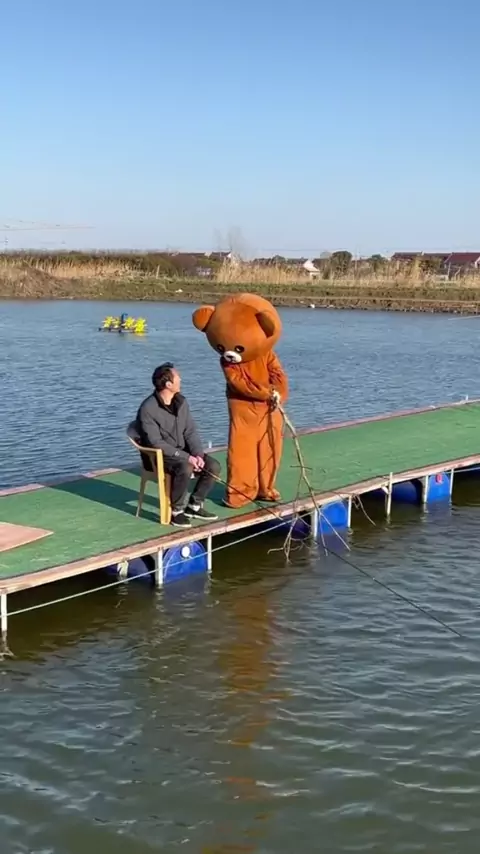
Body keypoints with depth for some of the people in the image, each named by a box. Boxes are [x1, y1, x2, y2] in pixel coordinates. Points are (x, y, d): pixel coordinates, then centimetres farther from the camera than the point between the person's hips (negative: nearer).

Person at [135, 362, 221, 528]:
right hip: (158, 457, -7)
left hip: (182, 452, 7)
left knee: (213, 465, -13)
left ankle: (194, 506, 3)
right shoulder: (148, 409, -20)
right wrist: (186, 457, -26)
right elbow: (156, 443, -23)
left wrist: (198, 454, -15)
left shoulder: (181, 401, 3)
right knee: (185, 468, -36)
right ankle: (177, 511, -16)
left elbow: (191, 432, 4)